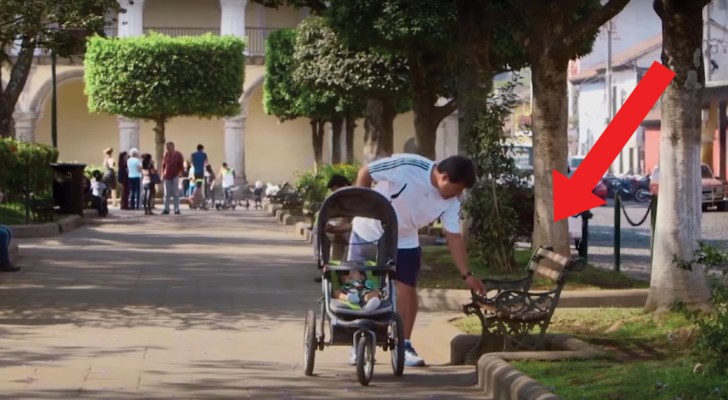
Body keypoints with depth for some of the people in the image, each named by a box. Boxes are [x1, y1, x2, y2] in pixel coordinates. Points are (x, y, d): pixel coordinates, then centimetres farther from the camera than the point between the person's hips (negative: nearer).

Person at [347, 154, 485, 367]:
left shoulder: (450, 203, -15)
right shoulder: (406, 166, -31)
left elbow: (454, 237, -10)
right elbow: (365, 173, -21)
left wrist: (466, 275, -16)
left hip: (404, 241, 4)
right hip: (369, 233, -4)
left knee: (407, 290, -3)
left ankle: (405, 346, 7)